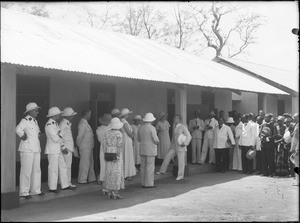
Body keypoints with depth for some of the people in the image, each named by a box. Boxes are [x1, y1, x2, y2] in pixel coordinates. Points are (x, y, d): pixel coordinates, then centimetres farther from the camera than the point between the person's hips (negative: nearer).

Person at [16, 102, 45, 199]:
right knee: (26, 171, -4)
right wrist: (23, 137, -18)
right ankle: (24, 192, 3)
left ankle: (35, 190, 22)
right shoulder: (25, 120, -12)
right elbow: (18, 129, -31)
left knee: (36, 170, 13)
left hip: (36, 149, 9)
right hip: (27, 150, -9)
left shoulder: (35, 121, 16)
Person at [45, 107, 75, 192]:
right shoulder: (49, 124, -15)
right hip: (52, 150, -10)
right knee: (53, 169, -3)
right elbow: (55, 138, -19)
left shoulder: (55, 124, 15)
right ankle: (52, 188, 6)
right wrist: (63, 146, -3)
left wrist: (63, 147, 6)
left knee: (63, 167, 13)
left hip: (58, 149, 10)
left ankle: (65, 185, 21)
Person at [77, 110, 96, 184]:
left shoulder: (85, 123, 16)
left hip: (89, 147, 10)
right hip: (85, 148, -10)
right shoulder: (82, 124, -17)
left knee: (90, 163, 15)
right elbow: (80, 136, -18)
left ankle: (91, 178, 23)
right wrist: (79, 144, -8)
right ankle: (82, 180, 1)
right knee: (84, 164, -5)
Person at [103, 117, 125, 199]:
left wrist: (105, 154, 11)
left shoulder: (107, 133, 4)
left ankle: (107, 189, 18)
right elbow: (119, 146, -15)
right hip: (116, 154, -5)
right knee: (117, 172, -2)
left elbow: (104, 144, 5)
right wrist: (118, 156, -13)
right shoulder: (119, 134, -11)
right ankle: (115, 192, -2)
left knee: (108, 171, 13)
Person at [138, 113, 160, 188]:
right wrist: (157, 141, 6)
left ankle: (143, 183, 14)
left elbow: (138, 139, 11)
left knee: (143, 166, 10)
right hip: (150, 150, -6)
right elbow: (155, 139, -16)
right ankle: (148, 183, -2)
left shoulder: (140, 127, 5)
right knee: (150, 167, -2)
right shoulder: (152, 128, -14)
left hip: (142, 149, 7)